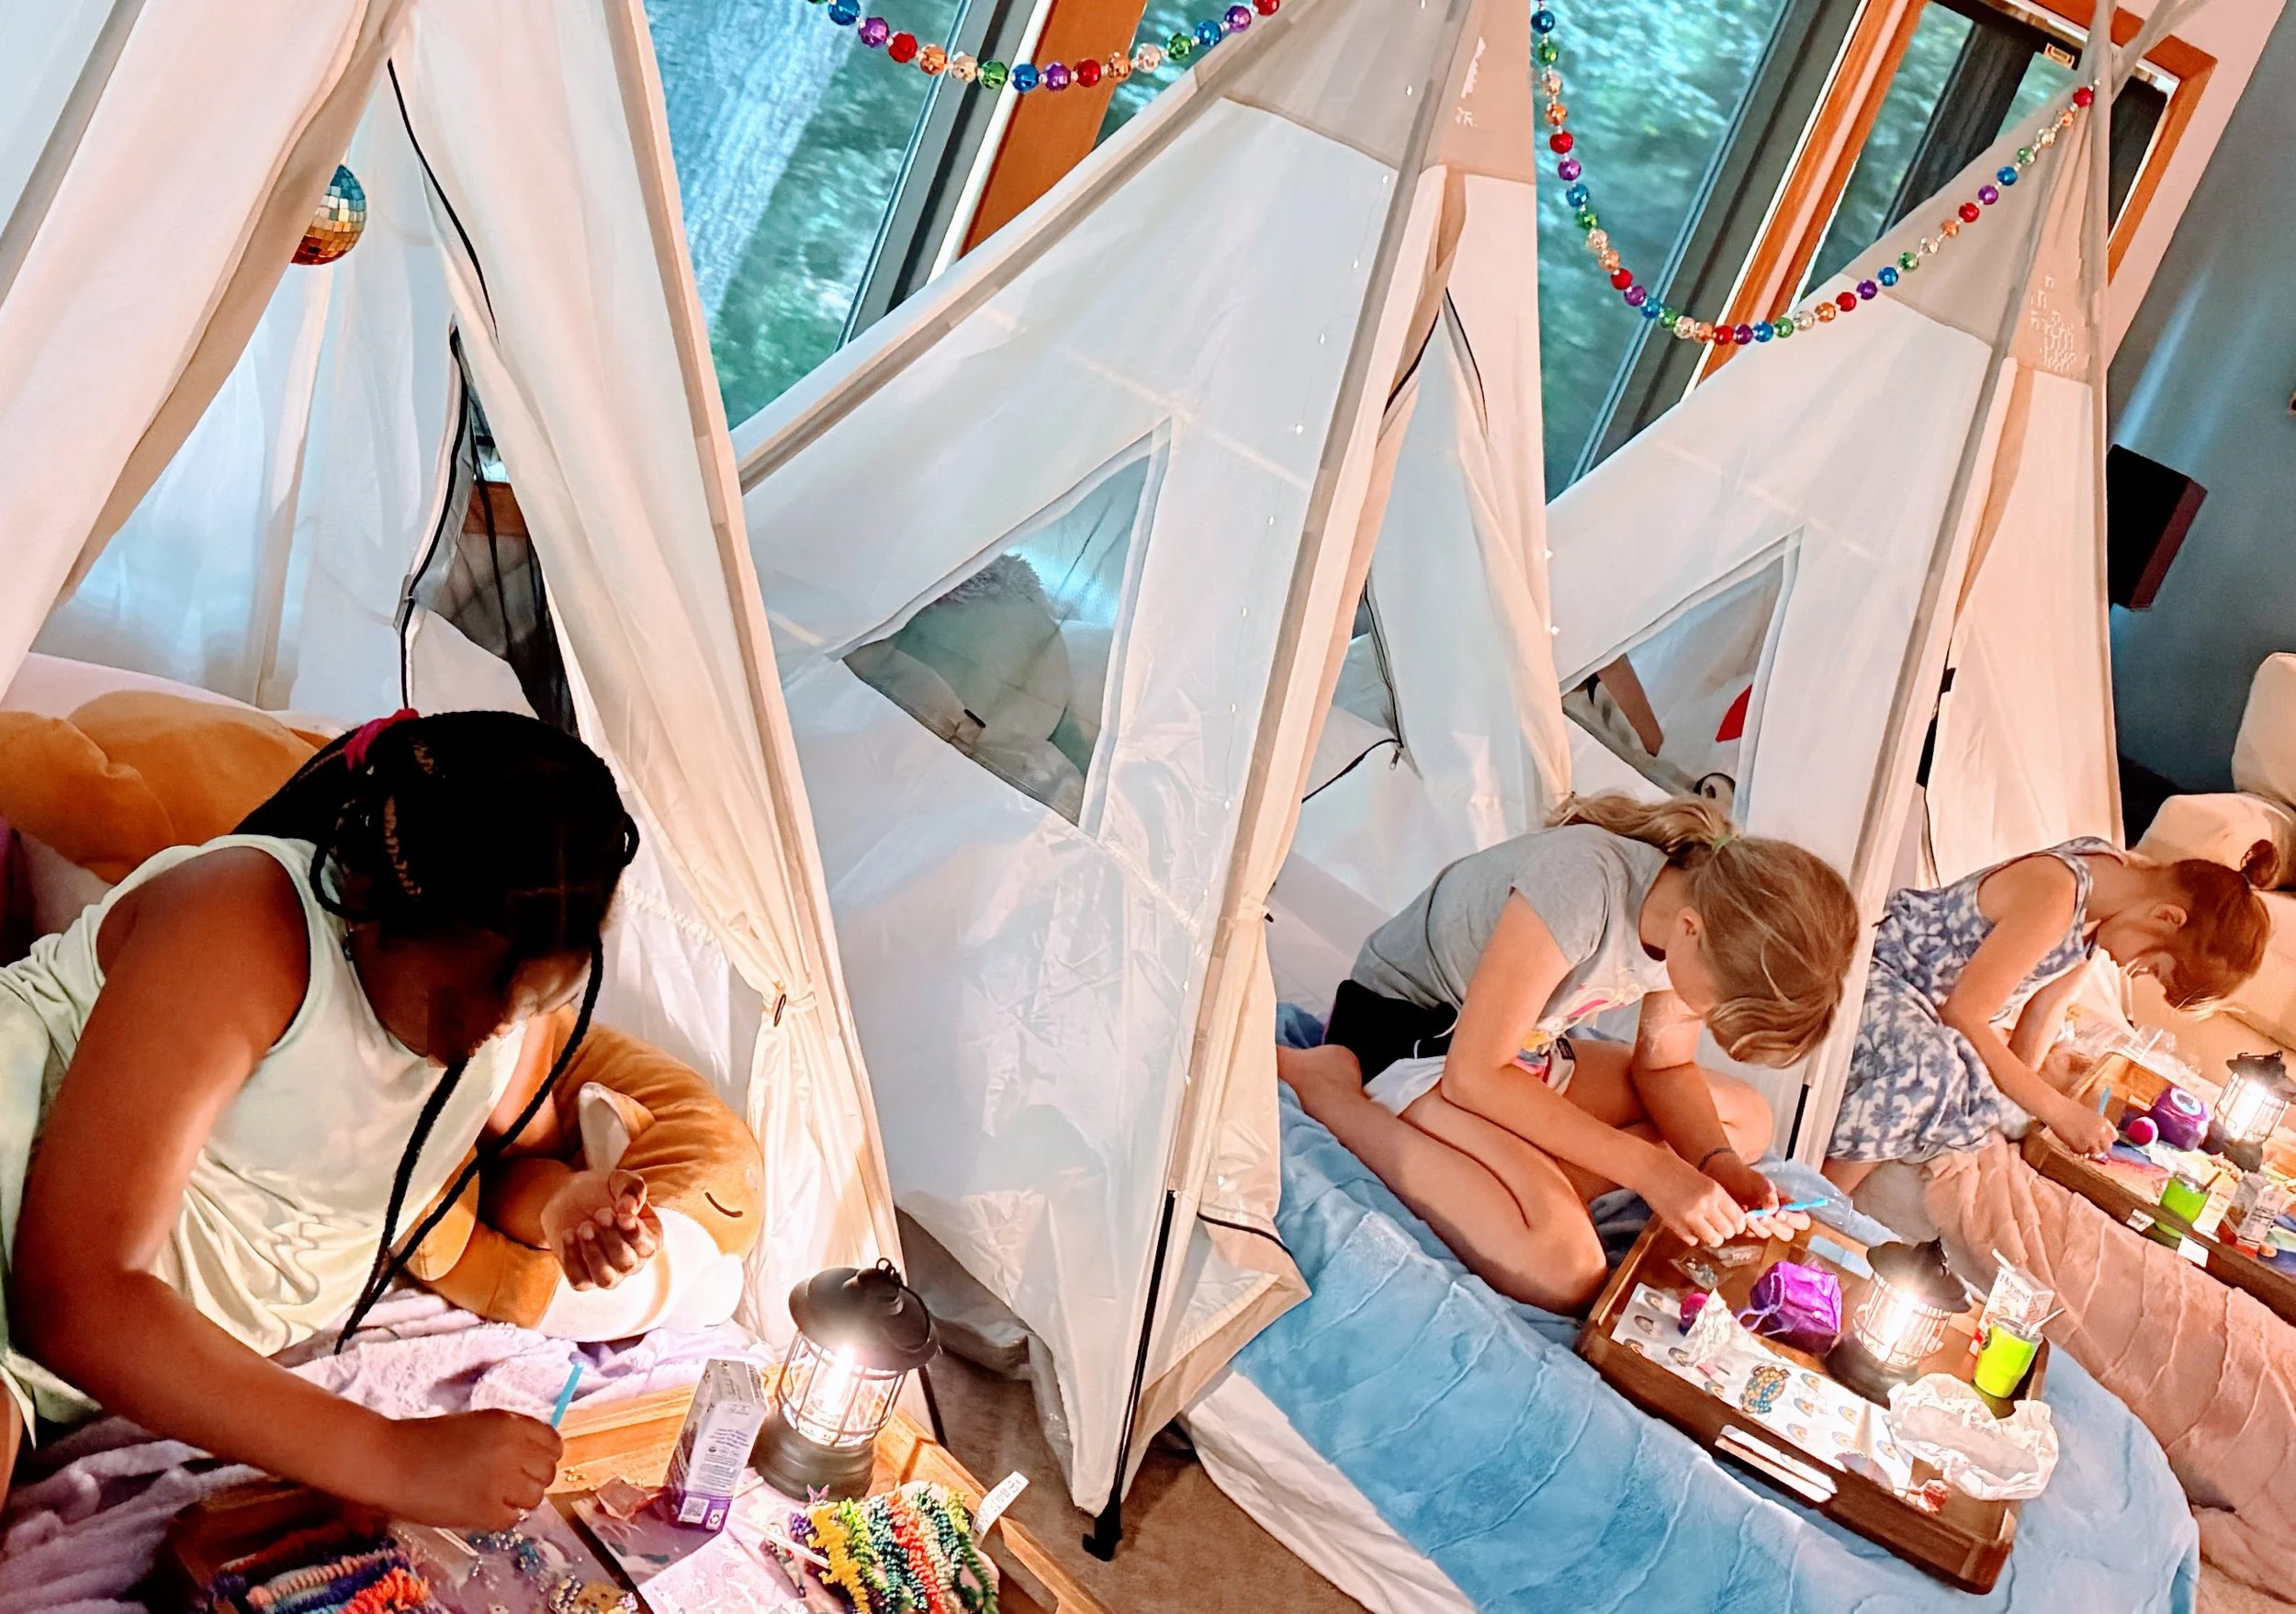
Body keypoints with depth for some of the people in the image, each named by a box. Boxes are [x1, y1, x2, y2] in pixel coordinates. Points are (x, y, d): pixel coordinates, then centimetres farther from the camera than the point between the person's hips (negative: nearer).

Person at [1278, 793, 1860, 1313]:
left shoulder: (1714, 913, -8)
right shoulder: (1584, 886, -33)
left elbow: (1664, 1065, 7)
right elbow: (1472, 1074, -29)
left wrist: (1719, 1162, -12)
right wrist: (1650, 1168, -28)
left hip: (1524, 1044, 9)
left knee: (1747, 1119, 7)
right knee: (1562, 1269, -27)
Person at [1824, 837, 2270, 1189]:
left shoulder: (2125, 877, -1)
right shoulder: (2054, 898, -29)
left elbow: (2047, 1006, 7)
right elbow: (1964, 1015, -25)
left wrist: (2022, 1090, 1)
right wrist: (2054, 1107, -22)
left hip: (1929, 1007, 10)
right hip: (1874, 970, -10)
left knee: (2006, 1110, -3)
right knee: (1934, 1069, -36)